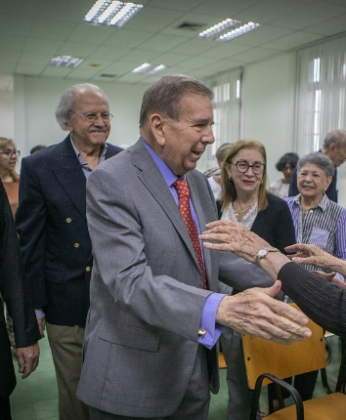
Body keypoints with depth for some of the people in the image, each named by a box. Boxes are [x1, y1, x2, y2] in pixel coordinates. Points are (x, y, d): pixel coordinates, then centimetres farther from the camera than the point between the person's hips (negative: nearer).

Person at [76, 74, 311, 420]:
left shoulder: (198, 182, 6)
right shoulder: (110, 181, -19)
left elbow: (214, 254, 10)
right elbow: (130, 280, -28)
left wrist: (282, 281, -2)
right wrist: (220, 308, -41)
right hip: (135, 377, -6)